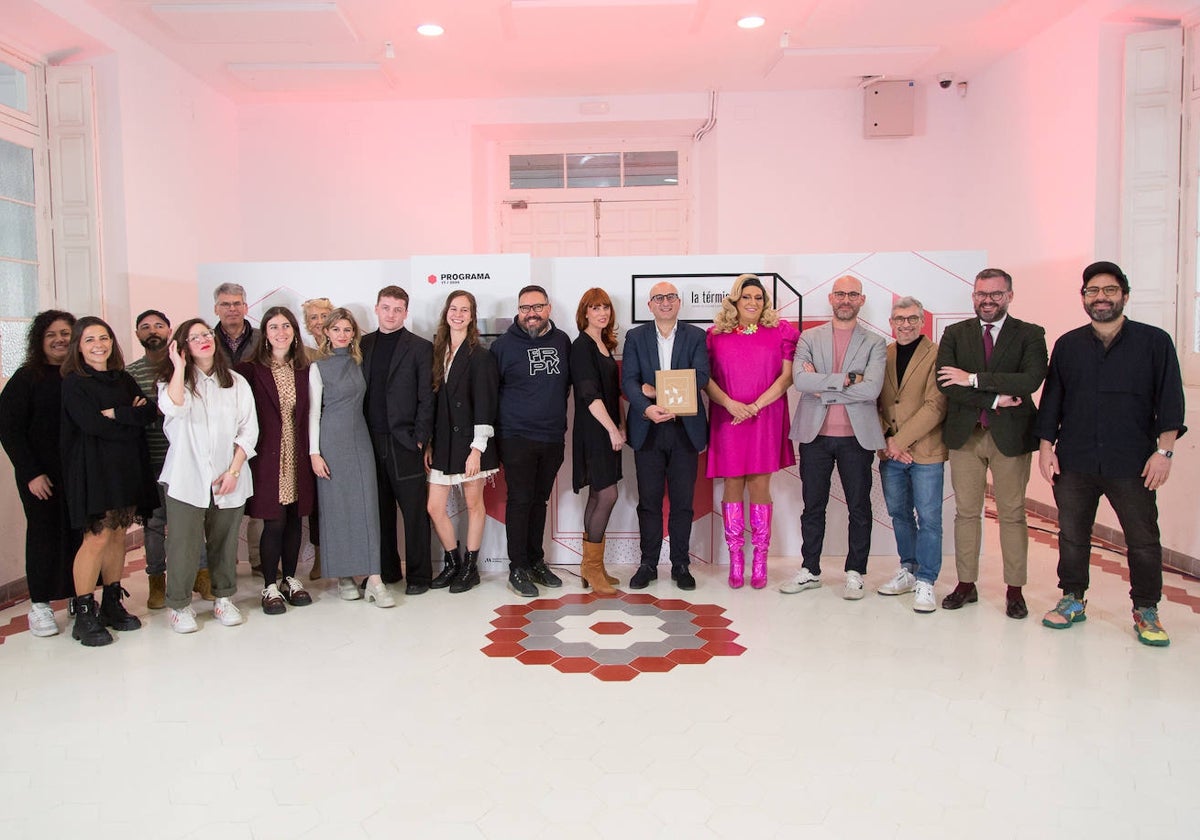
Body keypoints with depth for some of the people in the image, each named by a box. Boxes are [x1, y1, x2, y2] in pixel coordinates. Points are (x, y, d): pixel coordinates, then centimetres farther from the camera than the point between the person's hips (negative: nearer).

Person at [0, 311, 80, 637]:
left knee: (82, 532, 3)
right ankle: (39, 605, 15)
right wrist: (31, 473, -11)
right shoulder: (26, 378, -2)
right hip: (42, 475, -2)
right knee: (45, 532, 4)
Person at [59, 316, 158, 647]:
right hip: (93, 469, -5)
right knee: (97, 537, -8)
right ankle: (84, 615, 0)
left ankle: (112, 604, 17)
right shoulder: (74, 383, -2)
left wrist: (116, 414, -12)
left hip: (126, 468, 5)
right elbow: (92, 424, -15)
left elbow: (150, 412, 2)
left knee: (118, 535, 7)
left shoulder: (123, 379, 14)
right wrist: (132, 419, -7)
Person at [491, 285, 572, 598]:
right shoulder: (504, 344, -4)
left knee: (539, 501, 13)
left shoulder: (562, 341, 7)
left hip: (553, 439, 4)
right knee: (520, 502, -1)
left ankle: (536, 561, 24)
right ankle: (518, 568, 7)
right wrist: (500, 426, -1)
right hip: (517, 439, -4)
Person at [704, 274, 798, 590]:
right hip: (727, 420, 1)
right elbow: (705, 378, 3)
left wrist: (755, 406, -11)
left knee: (759, 487, 0)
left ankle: (760, 563, 9)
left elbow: (787, 376, -1)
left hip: (765, 420, -1)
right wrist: (730, 404, -12)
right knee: (733, 486, 3)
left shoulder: (781, 331, 5)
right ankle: (735, 562, 12)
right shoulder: (716, 334, 6)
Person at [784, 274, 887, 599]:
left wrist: (822, 387, -13)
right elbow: (800, 380, -11)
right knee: (813, 507, 10)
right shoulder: (809, 338, 6)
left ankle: (855, 573, 21)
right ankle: (810, 571, 23)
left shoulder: (875, 344, 3)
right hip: (814, 435, 1)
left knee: (859, 508, 7)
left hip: (856, 436, -1)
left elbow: (871, 389, -13)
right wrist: (846, 379, -16)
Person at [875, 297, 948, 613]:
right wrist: (887, 439, -5)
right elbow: (873, 402, 9)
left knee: (928, 518, 0)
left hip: (925, 452, -5)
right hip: (889, 453, 5)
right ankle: (909, 570, 30)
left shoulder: (936, 355, -7)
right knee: (899, 514, 15)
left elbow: (935, 406, -14)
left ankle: (925, 581, 11)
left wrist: (899, 440, -16)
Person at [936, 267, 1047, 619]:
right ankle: (966, 584, 18)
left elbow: (1032, 379, -16)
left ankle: (1015, 589, 16)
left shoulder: (1029, 335, 1)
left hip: (1010, 435, -2)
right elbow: (945, 383, -7)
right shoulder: (954, 334, 6)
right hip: (964, 433, 2)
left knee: (1012, 514, 5)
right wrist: (995, 400, -14)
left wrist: (974, 379, -18)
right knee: (966, 512, 8)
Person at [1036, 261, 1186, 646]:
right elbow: (1052, 399, 10)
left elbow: (1170, 400, -1)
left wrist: (1163, 451, -9)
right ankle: (1073, 600, 24)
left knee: (1144, 540, 5)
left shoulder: (1155, 342, 2)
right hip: (1073, 462, 2)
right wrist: (1046, 446, 4)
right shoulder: (1067, 345, 9)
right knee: (1072, 535, 10)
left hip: (1133, 464, -2)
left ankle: (1146, 611, 20)